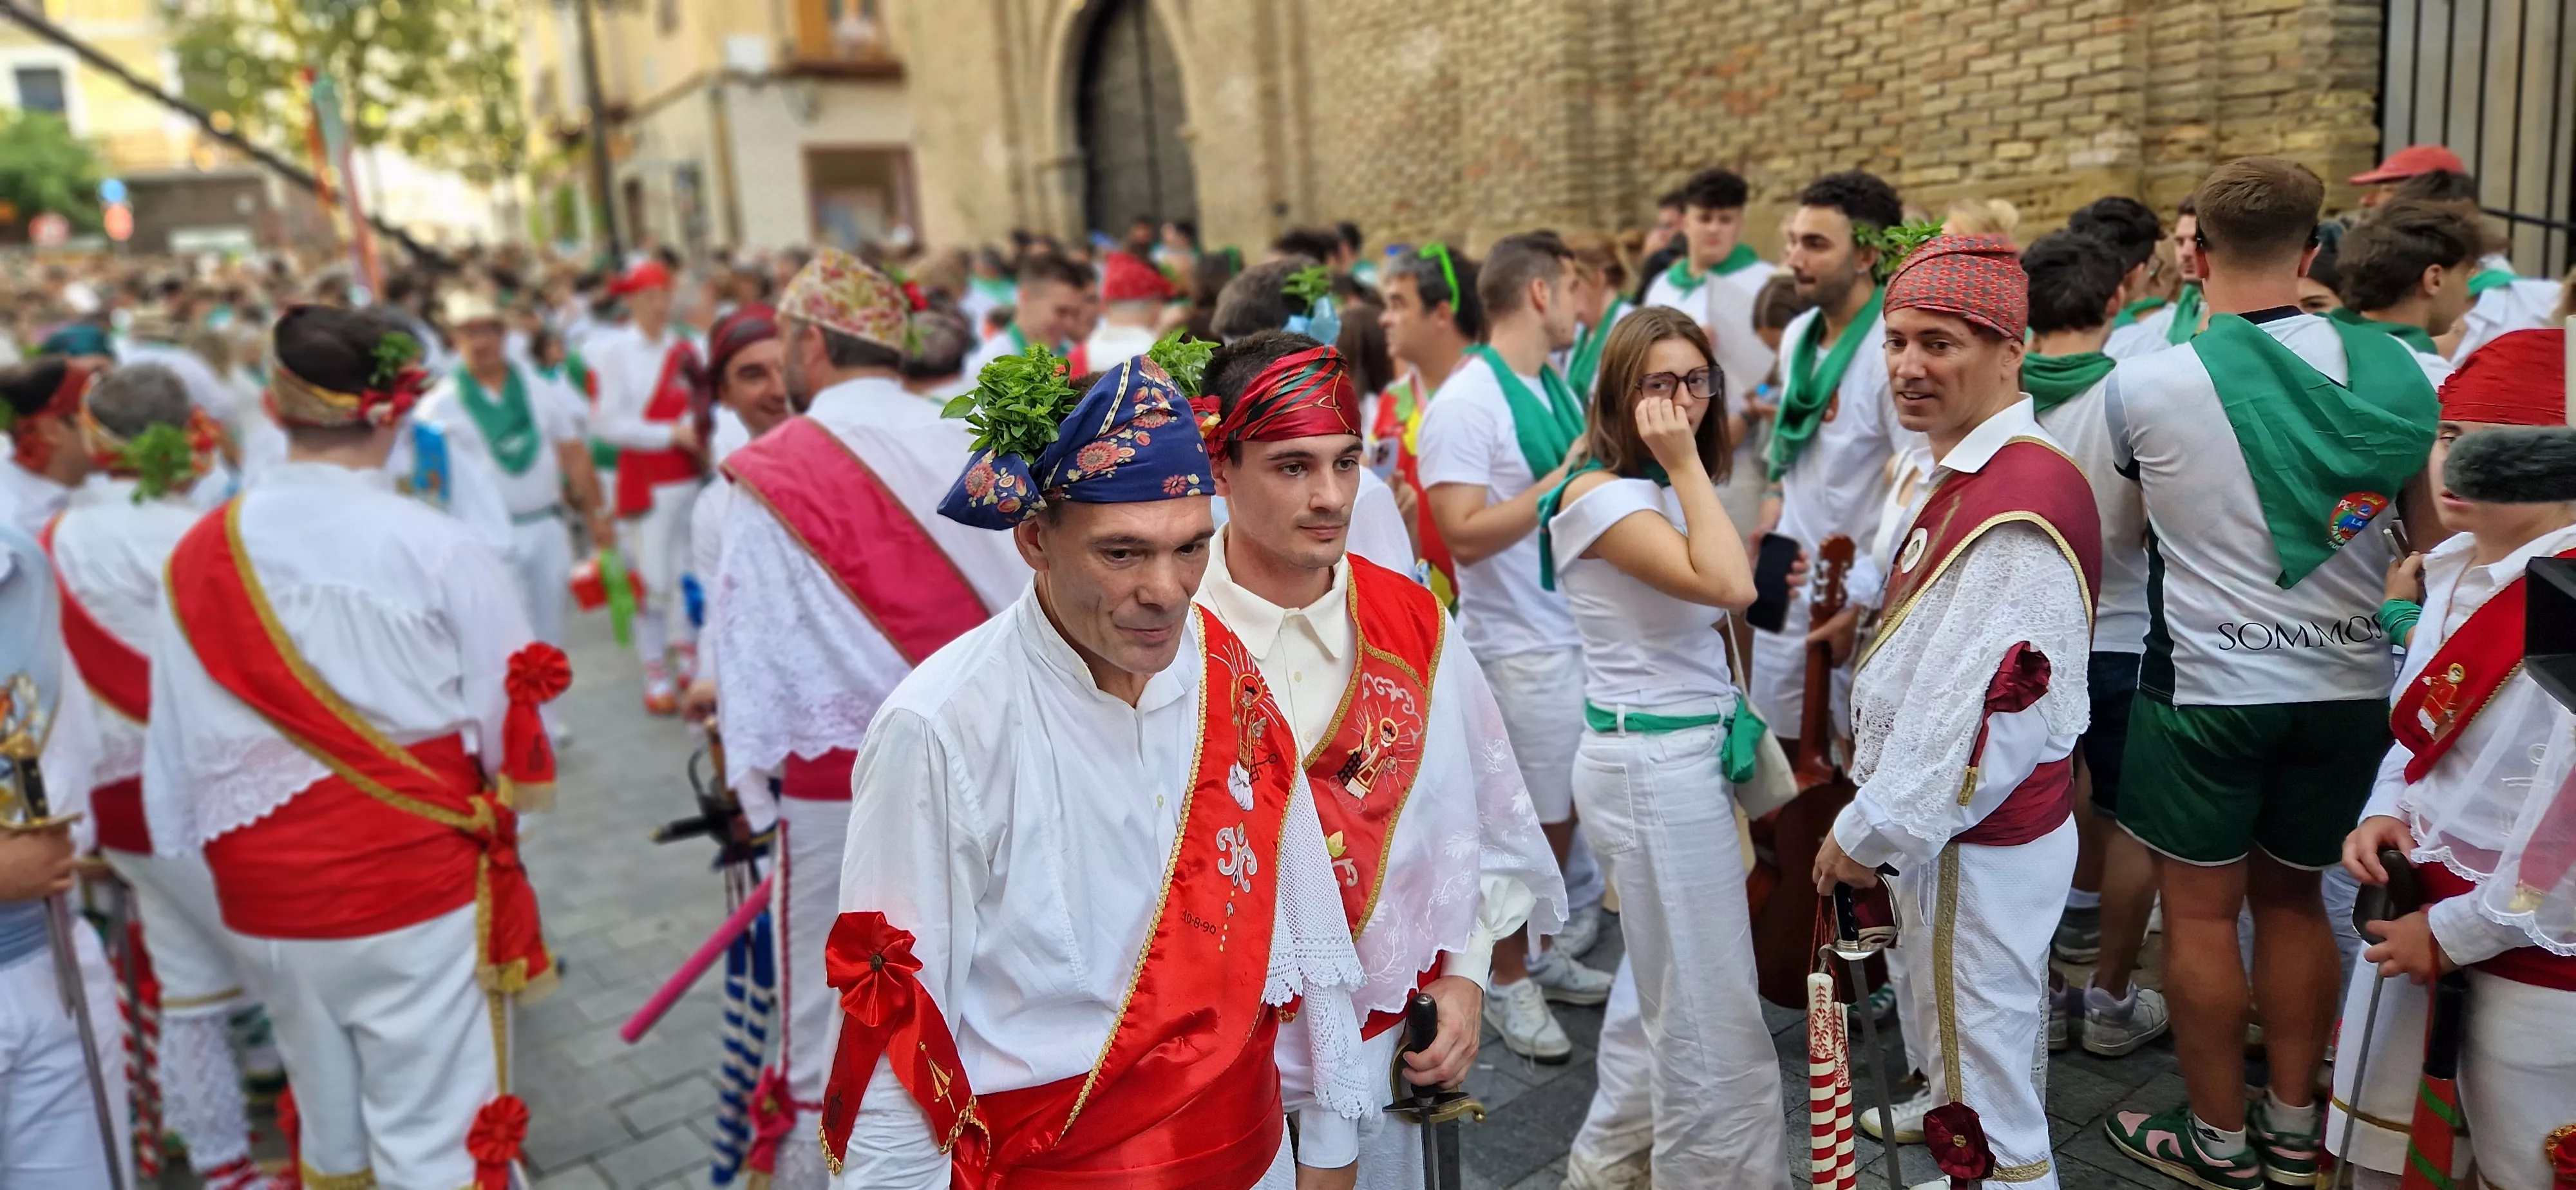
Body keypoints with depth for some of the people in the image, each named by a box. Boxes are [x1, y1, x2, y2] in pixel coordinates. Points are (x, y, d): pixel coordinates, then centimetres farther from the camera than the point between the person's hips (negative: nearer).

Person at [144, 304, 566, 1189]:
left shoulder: (198, 556, -4)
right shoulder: (437, 549, -14)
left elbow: (178, 751, 3)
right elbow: (516, 743, -10)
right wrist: (508, 789, 10)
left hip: (266, 899, 4)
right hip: (417, 890, -4)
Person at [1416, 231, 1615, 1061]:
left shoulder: (1556, 385, 11)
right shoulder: (1466, 401, -15)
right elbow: (1466, 534, -22)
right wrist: (1568, 475, -20)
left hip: (1584, 632, 8)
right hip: (1521, 647, -8)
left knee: (1565, 809, 17)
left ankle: (1542, 952, 35)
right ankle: (1508, 980, 21)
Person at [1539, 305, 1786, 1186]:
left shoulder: (1664, 489, 12)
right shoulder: (1601, 495, -17)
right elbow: (1728, 586, -28)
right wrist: (1685, 464, -22)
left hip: (1687, 752, 10)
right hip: (1652, 763, -10)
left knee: (1667, 988, 19)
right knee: (1715, 1014, 0)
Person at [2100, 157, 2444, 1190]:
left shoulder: (2145, 384, -13)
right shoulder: (2393, 376, -3)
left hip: (2207, 687, -4)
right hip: (2347, 686, 4)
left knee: (2200, 910, 9)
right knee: (2293, 899, 18)